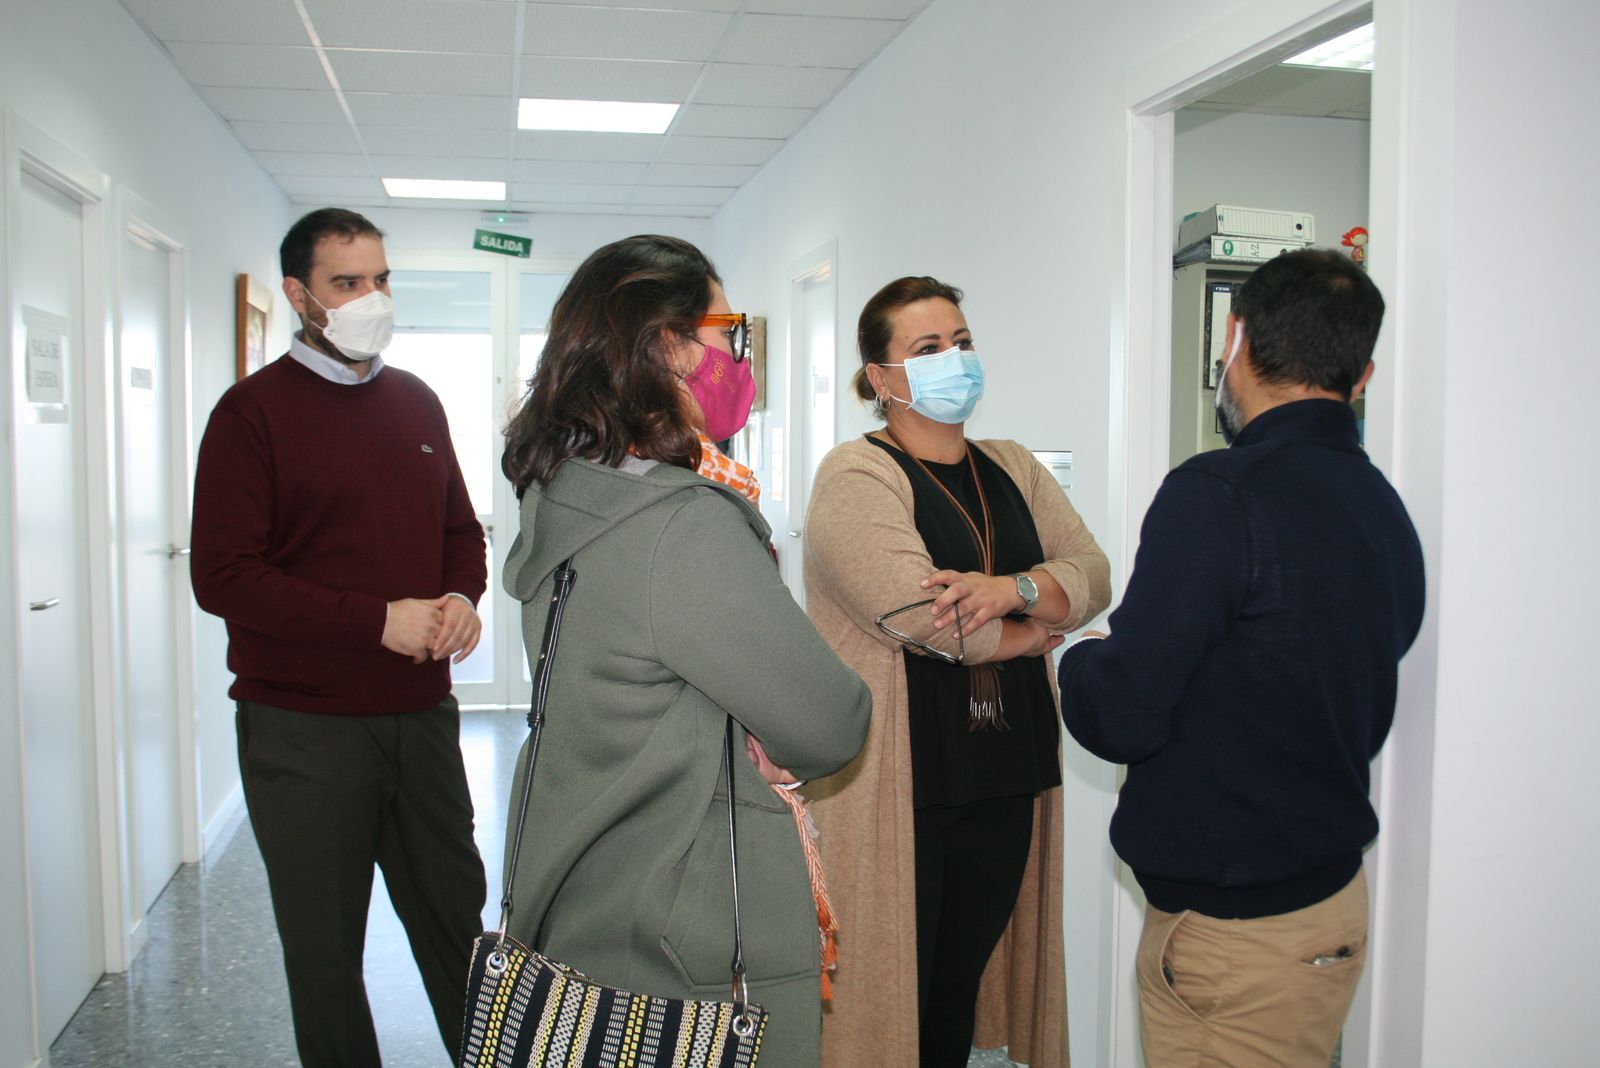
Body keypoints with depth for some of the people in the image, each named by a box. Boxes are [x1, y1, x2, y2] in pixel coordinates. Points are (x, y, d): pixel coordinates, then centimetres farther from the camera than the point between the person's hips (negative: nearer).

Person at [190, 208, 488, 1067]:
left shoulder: (416, 401, 10)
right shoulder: (253, 411, -7)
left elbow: (460, 528, 19)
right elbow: (222, 576, -14)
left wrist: (462, 596, -3)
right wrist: (378, 620, -19)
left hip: (422, 714, 5)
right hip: (304, 729, -4)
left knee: (458, 918, 15)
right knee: (324, 952, 11)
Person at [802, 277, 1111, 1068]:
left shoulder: (1015, 471, 14)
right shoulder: (856, 476, -8)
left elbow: (1092, 576, 3)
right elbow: (915, 612, -21)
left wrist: (1012, 589, -18)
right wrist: (1029, 632, -5)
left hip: (1003, 778, 6)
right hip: (897, 785, -6)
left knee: (960, 986, 16)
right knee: (888, 990, 4)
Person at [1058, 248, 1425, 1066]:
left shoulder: (1217, 496, -21)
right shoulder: (1387, 508, 4)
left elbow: (1118, 716, -21)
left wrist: (1076, 661, 0)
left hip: (1229, 928, -8)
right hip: (1334, 899, 8)